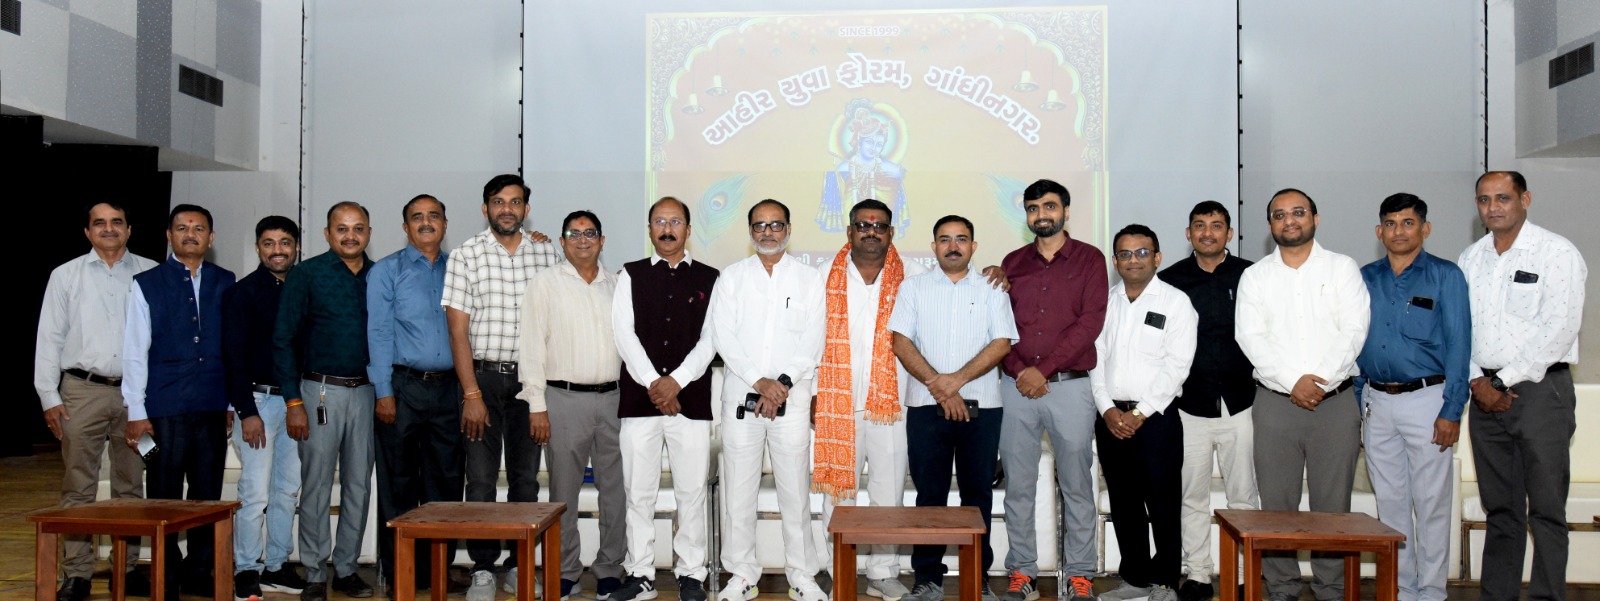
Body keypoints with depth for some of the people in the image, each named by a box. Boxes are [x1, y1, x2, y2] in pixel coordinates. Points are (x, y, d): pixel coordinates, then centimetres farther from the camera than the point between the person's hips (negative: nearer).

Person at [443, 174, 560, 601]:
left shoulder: (546, 253, 6)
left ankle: (519, 564, 18)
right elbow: (458, 330, -5)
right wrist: (471, 393, -10)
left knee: (526, 477, 8)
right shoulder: (466, 256, -2)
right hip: (483, 376, -2)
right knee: (481, 478, 0)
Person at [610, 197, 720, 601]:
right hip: (639, 398, 1)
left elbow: (710, 338, -1)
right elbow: (624, 333, -1)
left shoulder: (709, 279, 7)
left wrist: (676, 380, -12)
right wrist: (652, 382, -12)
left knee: (691, 491, 3)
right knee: (639, 492, 5)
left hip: (691, 398, 0)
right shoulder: (631, 276, 9)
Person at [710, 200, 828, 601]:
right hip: (741, 397, 1)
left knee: (795, 489, 3)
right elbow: (724, 337, -3)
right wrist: (759, 382, -13)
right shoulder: (731, 277, 7)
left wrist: (784, 382, -14)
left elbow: (813, 341, -1)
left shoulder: (808, 279, 7)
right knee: (739, 489, 4)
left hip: (792, 398, 0)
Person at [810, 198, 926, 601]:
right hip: (837, 402, 0)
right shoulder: (826, 277, 6)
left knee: (889, 491, 5)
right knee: (837, 489, 6)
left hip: (891, 403, 0)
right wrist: (811, 390, 2)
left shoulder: (913, 276, 4)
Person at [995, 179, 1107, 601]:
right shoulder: (1013, 262, 13)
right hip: (1017, 387, 3)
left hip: (1070, 386, -2)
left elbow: (1091, 321, -6)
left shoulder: (1089, 259, 4)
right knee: (1018, 484, 5)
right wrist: (1018, 371, -8)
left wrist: (1042, 369, -12)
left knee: (1076, 484, 3)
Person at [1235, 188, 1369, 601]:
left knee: (1333, 504, 1)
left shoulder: (1343, 269, 8)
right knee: (1276, 504, 2)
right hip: (1275, 401, 1)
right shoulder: (1254, 277, 10)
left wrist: (1321, 379, -14)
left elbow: (1354, 330, -2)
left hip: (1335, 400, -1)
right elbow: (1250, 336, -1)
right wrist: (1293, 382, -12)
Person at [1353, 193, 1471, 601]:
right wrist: (1356, 405, 6)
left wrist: (1451, 411, -11)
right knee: (1390, 501, 10)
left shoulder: (1445, 276, -1)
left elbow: (1458, 345, -5)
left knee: (1431, 502, 1)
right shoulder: (1365, 279, 10)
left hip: (1426, 400, -4)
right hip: (1376, 401, 4)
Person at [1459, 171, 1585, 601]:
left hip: (1540, 389, -5)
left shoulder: (1557, 253, -4)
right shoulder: (1470, 259, 13)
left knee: (1546, 508, -3)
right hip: (1486, 392, 5)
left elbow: (1559, 330, -11)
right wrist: (1476, 381, -2)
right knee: (1499, 506, 10)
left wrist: (1504, 380, -12)